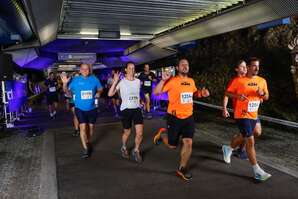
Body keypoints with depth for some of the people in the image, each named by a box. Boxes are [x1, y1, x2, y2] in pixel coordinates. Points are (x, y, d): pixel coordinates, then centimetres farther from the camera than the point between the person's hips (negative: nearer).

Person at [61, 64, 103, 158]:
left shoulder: (94, 79, -3)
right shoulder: (75, 80, -6)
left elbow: (100, 89, 9)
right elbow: (69, 92, -1)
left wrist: (98, 93, -13)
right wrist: (65, 84, -16)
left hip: (92, 108, 2)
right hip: (80, 108, -2)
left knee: (91, 126, 15)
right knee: (83, 126, -12)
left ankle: (88, 143, 40)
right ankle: (85, 149, -3)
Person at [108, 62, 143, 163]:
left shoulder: (138, 81, 6)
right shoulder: (121, 82, -8)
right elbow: (110, 94, -16)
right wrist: (115, 81, -20)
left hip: (137, 109, 3)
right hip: (125, 109, -3)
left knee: (139, 133, -6)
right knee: (127, 132, 12)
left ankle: (136, 151, 19)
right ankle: (124, 148, 42)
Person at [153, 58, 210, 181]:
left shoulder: (191, 81, 7)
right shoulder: (172, 81, -12)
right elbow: (156, 92, -15)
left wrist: (201, 93, 4)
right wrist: (163, 80, -28)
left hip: (189, 117, 5)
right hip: (175, 117, -4)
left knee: (188, 143, -1)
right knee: (172, 145, 8)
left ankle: (182, 169, 17)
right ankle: (162, 134, 40)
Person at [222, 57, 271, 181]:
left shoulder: (262, 81, 4)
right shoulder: (239, 80, -10)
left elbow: (267, 97, 11)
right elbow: (227, 93, -2)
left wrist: (262, 94, -12)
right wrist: (237, 96, -21)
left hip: (253, 115, 7)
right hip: (241, 115, -6)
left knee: (243, 137, 21)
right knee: (250, 141, -10)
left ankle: (228, 149, 50)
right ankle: (257, 171, -2)